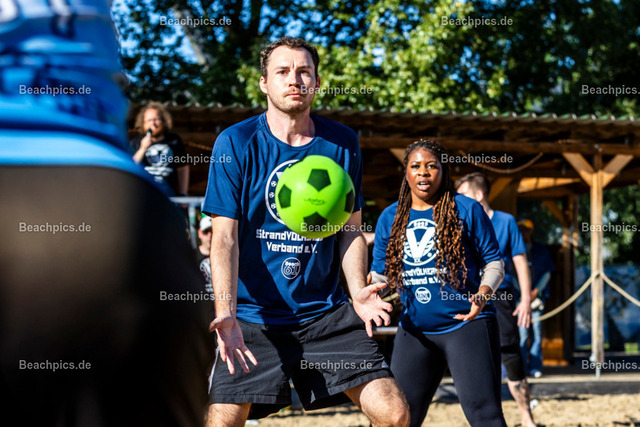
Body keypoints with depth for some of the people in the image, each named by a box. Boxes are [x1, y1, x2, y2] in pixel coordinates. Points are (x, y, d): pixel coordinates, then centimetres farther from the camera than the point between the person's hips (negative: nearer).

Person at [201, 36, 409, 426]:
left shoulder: (343, 143, 4)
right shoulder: (235, 143, -5)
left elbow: (351, 230, 11)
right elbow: (225, 238, -9)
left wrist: (358, 293, -7)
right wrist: (226, 313, -22)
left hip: (326, 313, 2)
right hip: (253, 317, -2)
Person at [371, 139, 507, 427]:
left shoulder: (466, 210, -2)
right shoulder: (390, 218, 9)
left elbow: (494, 263, 0)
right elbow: (381, 273, 15)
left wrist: (483, 294, -19)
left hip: (467, 325, -4)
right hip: (415, 331, 4)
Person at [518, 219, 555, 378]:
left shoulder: (541, 250, 11)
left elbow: (547, 272, 10)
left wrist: (536, 291, -2)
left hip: (537, 295, 2)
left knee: (537, 331, -2)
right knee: (522, 332, -7)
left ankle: (535, 367, 2)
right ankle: (522, 368, -3)